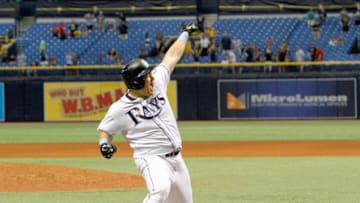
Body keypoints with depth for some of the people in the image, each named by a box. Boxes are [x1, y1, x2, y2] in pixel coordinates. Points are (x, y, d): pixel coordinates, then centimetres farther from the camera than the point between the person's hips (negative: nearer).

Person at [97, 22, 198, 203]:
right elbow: (105, 130, 2)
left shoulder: (157, 83, 3)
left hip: (175, 158, 7)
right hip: (151, 159, -7)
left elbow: (172, 57, 14)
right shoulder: (120, 109, -11)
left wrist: (186, 33, 24)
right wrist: (104, 144, -19)